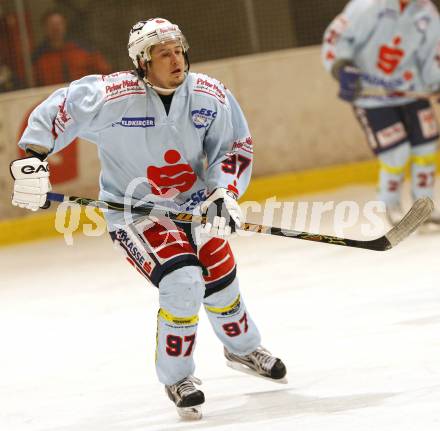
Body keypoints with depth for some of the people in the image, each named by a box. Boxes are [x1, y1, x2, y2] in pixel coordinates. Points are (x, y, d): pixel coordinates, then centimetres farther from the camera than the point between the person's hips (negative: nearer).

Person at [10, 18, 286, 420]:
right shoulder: (112, 96, -24)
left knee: (221, 280, 13)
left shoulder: (211, 96, -11)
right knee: (183, 282, -22)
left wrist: (223, 194, -15)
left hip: (193, 204, 5)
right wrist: (34, 159, -23)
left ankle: (243, 348, 46)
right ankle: (177, 378, -3)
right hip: (133, 210, -5)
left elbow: (236, 147, -1)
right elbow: (58, 111, -15)